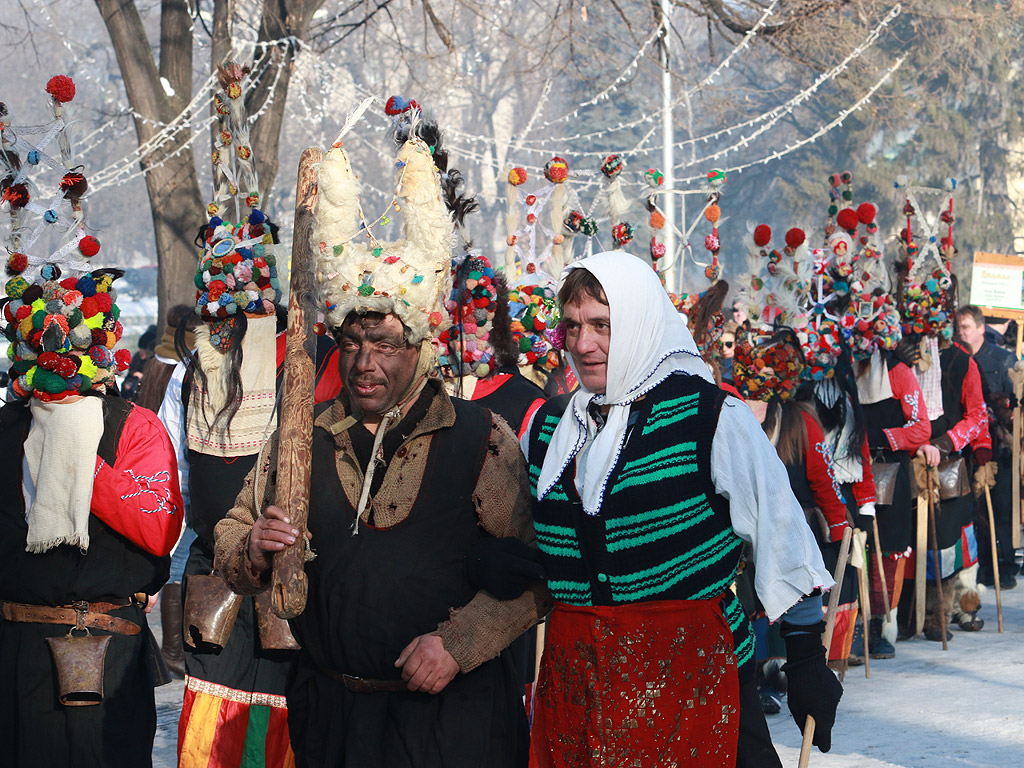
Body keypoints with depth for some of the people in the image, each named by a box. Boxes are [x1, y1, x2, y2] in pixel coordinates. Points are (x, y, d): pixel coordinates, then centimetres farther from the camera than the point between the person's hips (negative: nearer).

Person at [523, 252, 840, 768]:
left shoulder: (712, 418, -8)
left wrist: (807, 662, -4)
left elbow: (782, 535, -5)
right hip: (572, 677, 4)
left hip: (691, 675, -4)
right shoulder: (548, 428, 8)